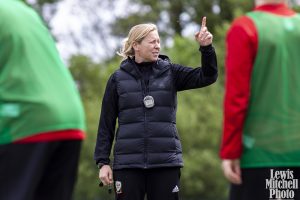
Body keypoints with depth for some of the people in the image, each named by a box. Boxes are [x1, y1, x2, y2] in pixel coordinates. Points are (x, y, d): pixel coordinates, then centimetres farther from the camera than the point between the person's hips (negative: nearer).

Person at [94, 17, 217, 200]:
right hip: (128, 163, -1)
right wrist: (103, 162, 0)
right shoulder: (118, 79, 5)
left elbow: (207, 77, -4)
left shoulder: (170, 73, 7)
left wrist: (207, 48, -20)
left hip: (166, 162, 1)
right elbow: (106, 124, 6)